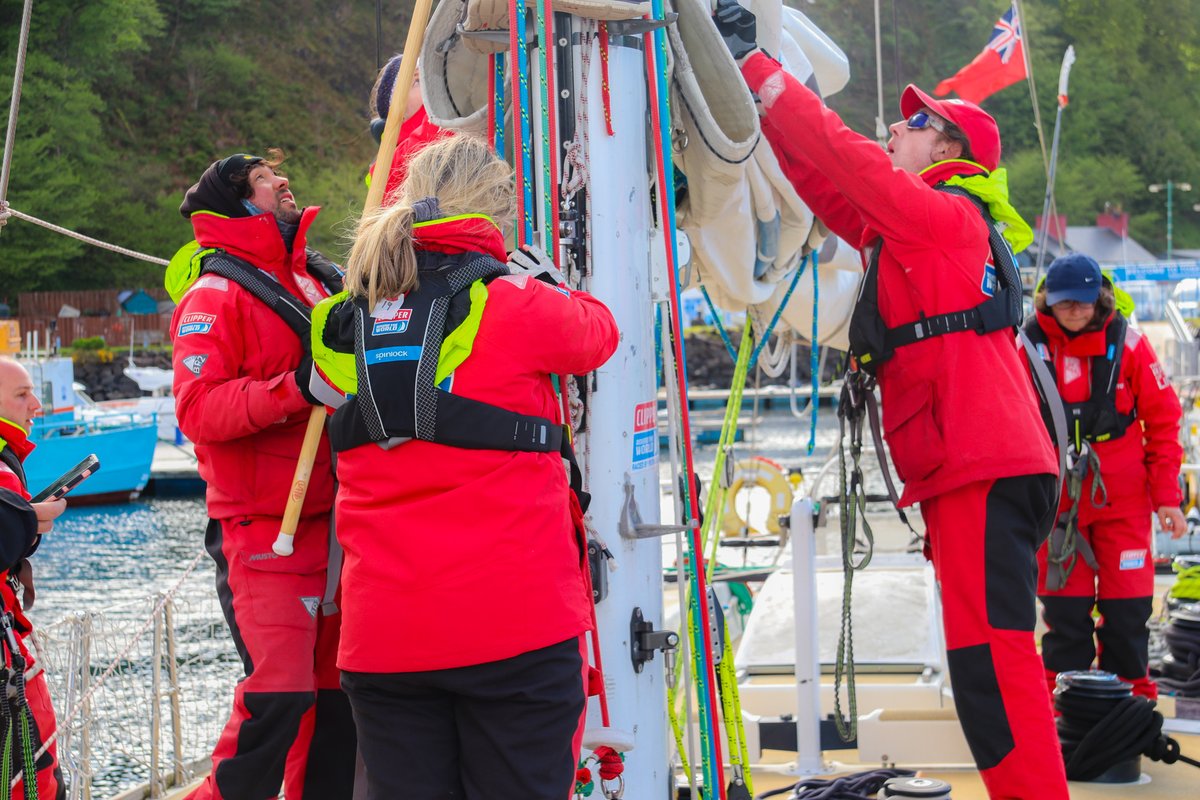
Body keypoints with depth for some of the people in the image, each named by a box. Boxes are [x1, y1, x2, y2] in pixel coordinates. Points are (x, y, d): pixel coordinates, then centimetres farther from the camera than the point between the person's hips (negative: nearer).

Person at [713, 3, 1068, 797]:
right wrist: (751, 68, 18)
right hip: (969, 469, 10)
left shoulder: (946, 216, -4)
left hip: (984, 467, -10)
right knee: (988, 654, 12)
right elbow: (826, 181, 22)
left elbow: (845, 157, -10)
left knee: (989, 654, -14)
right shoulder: (907, 229, 22)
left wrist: (756, 66, -5)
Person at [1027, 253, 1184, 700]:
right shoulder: (1028, 345, -3)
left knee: (1128, 605, 1)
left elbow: (1163, 422, 3)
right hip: (1056, 497, 0)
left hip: (1122, 496, 0)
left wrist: (1167, 496, 0)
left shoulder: (1126, 343, -3)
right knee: (1064, 605, 2)